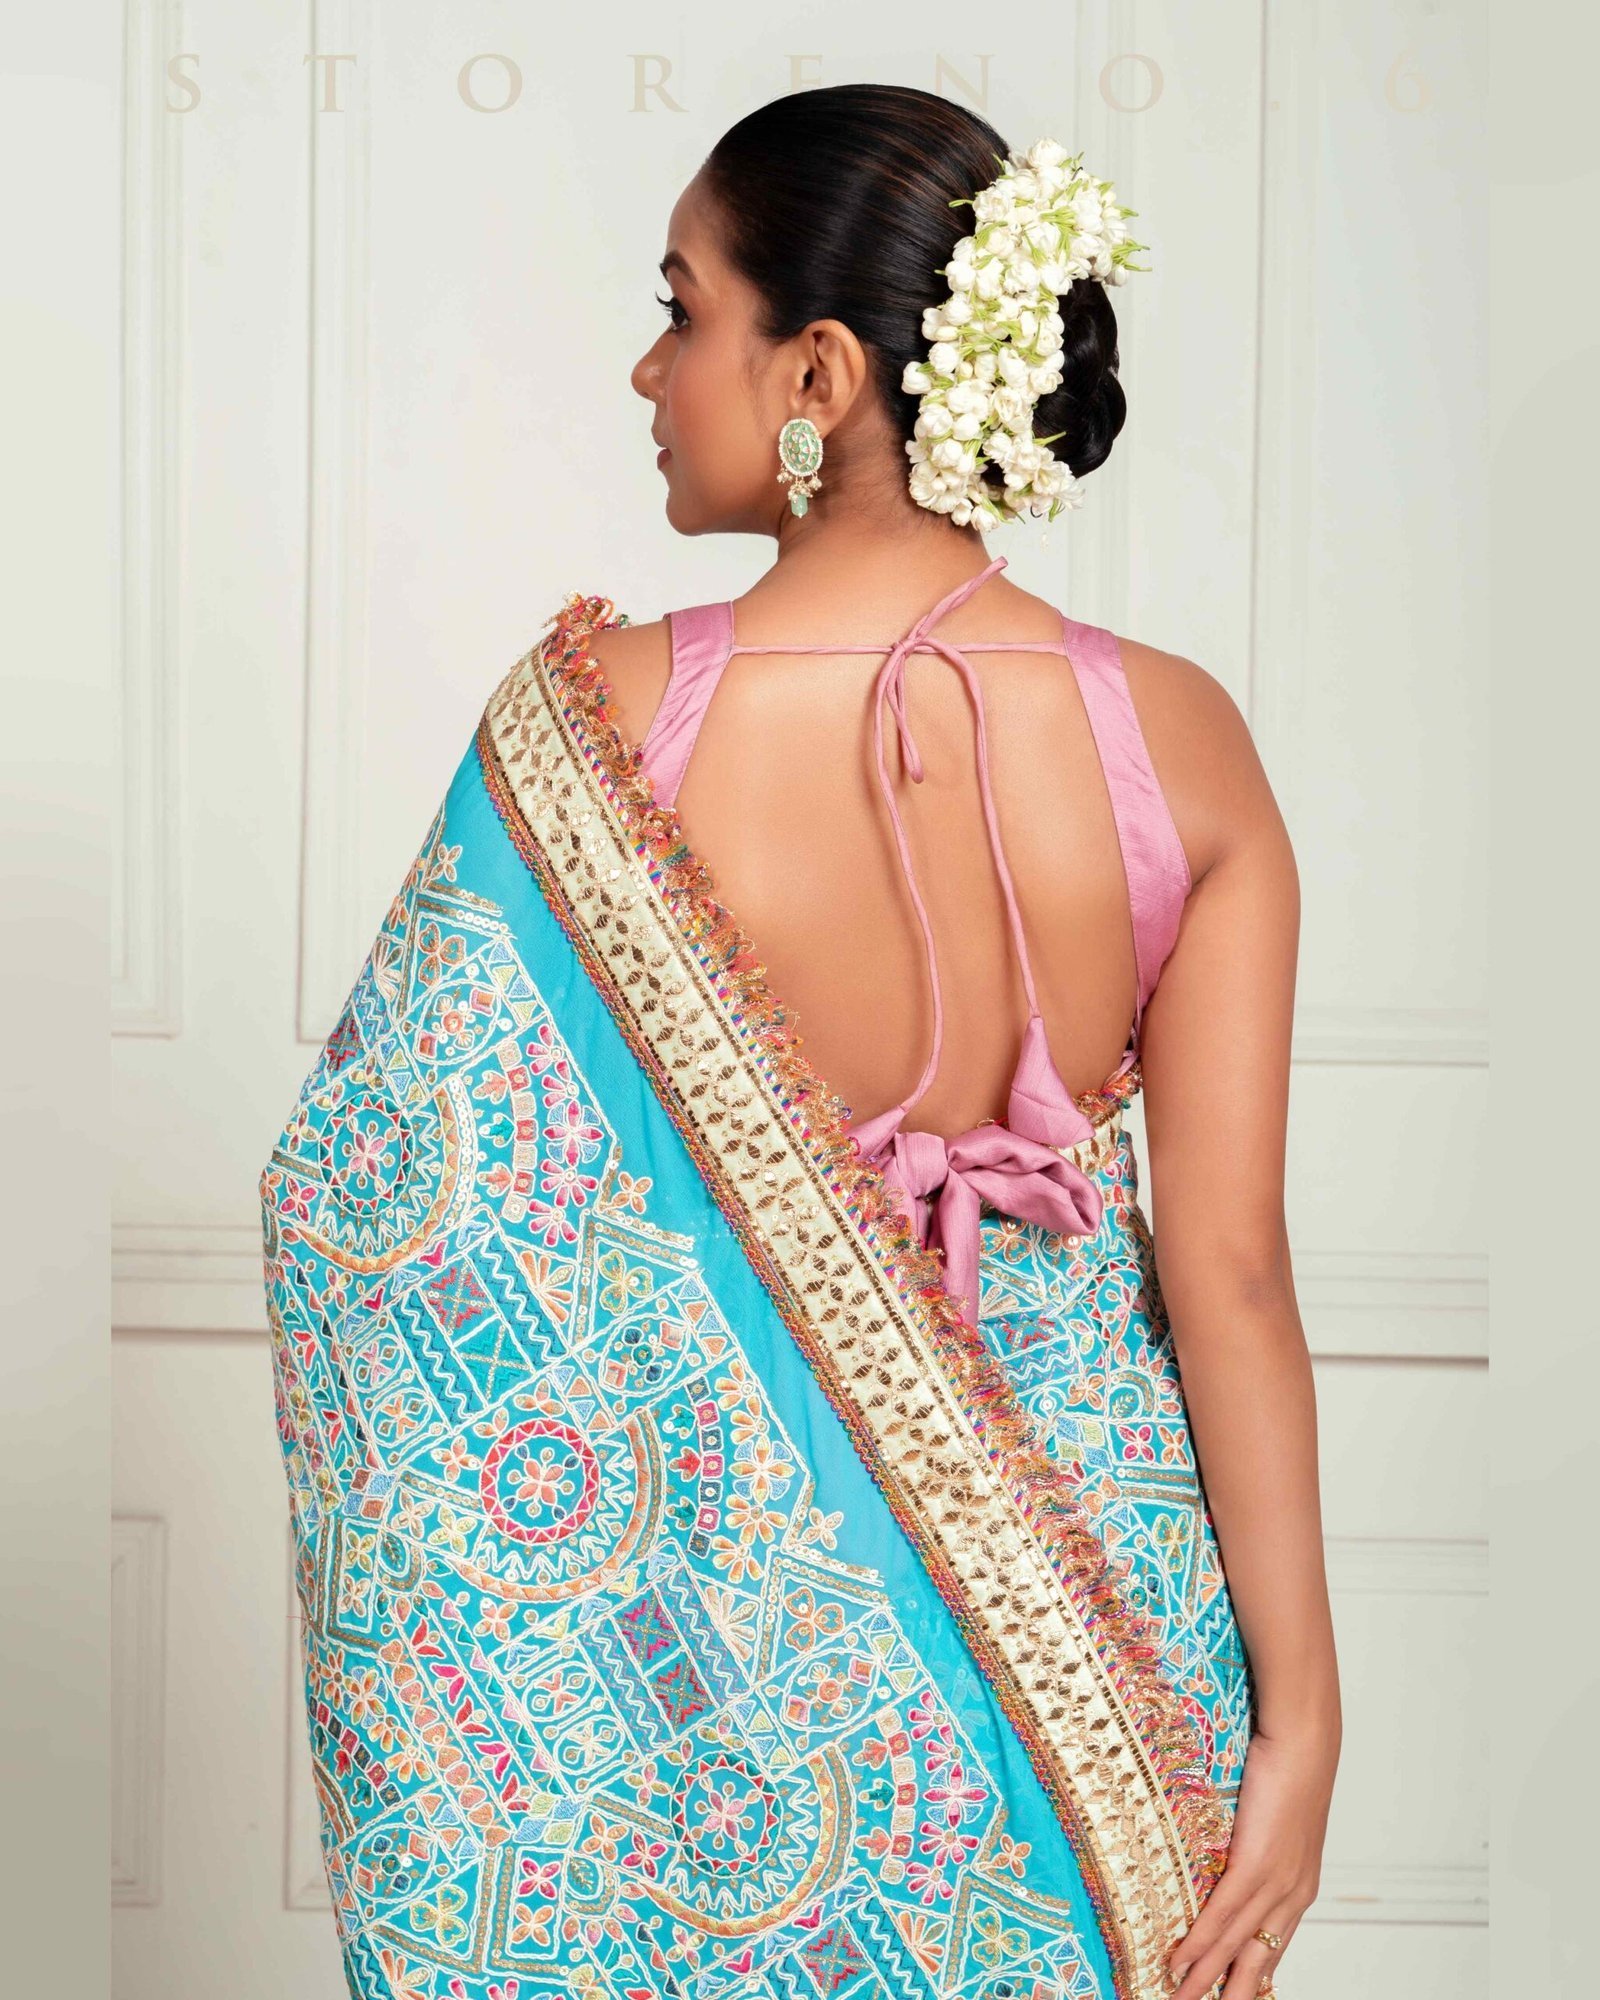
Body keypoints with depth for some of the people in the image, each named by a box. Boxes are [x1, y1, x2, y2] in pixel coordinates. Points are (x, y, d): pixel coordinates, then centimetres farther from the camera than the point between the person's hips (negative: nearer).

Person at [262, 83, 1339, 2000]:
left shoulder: (592, 722, -19)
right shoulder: (1181, 742, -14)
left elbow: (373, 1212, -11)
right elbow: (1233, 1275, -12)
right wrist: (1299, 1714, -3)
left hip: (708, 1627, -1)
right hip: (1080, 1590, 2)